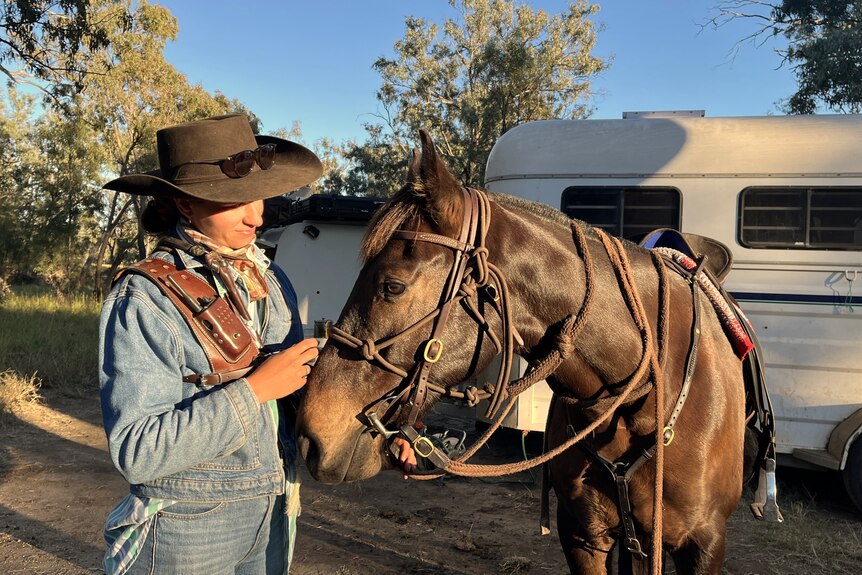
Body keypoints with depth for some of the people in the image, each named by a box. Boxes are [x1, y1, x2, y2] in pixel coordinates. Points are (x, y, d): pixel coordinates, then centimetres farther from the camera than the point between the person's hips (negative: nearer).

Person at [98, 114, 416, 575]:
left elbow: (302, 382, 11)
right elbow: (137, 452, -24)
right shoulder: (145, 298, -18)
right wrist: (254, 390, -25)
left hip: (273, 517, 6)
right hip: (187, 531, -6)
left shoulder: (270, 279, 1)